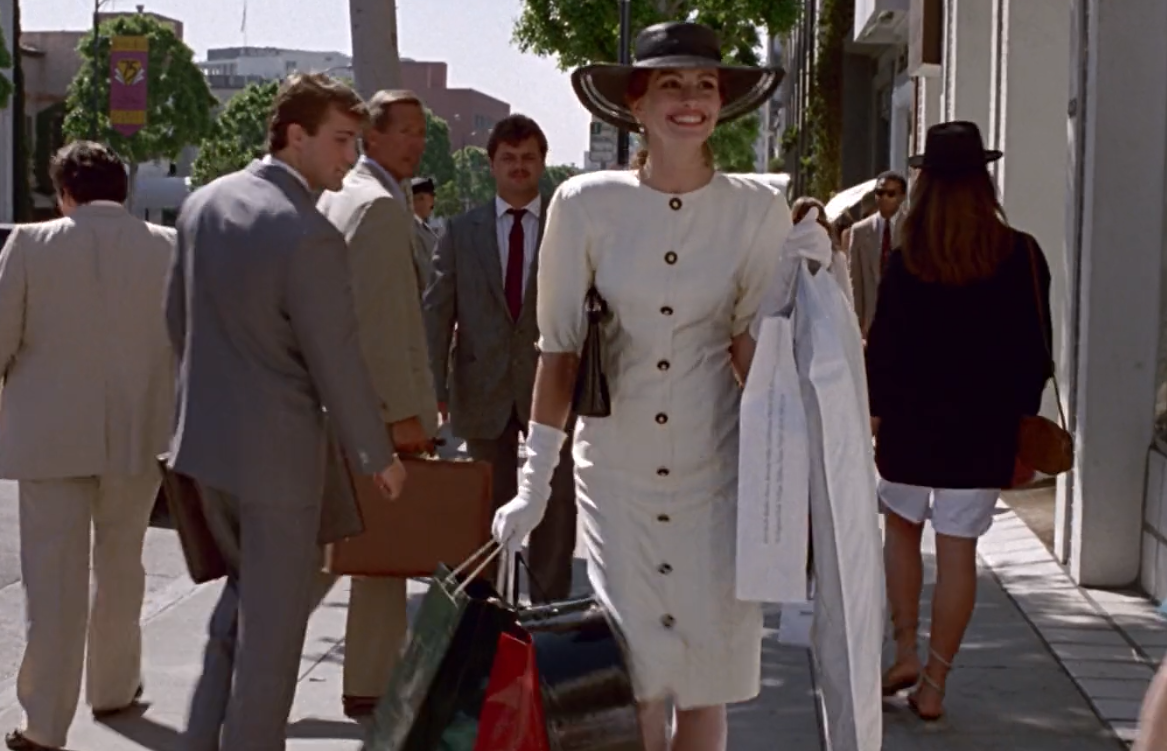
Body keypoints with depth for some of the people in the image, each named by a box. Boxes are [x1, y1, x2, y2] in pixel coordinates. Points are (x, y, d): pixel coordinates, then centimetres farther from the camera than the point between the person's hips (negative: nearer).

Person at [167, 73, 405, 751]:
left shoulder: (205, 203, 2)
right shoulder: (310, 236, -21)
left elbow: (178, 318, 12)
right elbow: (337, 363, -17)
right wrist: (379, 455, -4)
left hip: (206, 438, 8)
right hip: (277, 450, -8)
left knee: (246, 587, 25)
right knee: (273, 621, 6)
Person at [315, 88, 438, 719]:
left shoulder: (335, 196, 16)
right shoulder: (381, 205, -15)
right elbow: (377, 319, -22)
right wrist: (402, 412, -21)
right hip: (375, 404, -10)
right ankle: (371, 686, 8)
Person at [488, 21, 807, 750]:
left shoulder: (758, 209, -4)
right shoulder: (585, 204, -5)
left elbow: (755, 347, -1)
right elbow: (559, 349, -1)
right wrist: (536, 480, -1)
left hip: (717, 469, 1)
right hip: (616, 470, 0)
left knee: (707, 671, 7)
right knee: (634, 672, 2)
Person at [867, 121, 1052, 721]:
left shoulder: (907, 262, -8)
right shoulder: (1020, 255, -5)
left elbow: (883, 348, -6)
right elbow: (1035, 348, 0)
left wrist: (872, 415, 4)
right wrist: (1021, 413, 11)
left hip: (911, 422, 0)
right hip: (985, 426, 0)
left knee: (902, 527, 20)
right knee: (959, 550, 4)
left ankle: (906, 653, 13)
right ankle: (933, 685, 8)